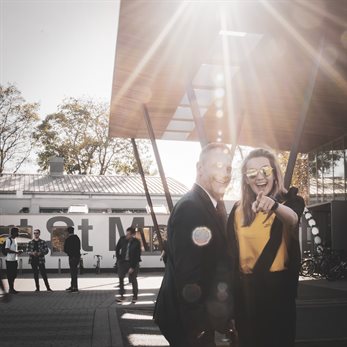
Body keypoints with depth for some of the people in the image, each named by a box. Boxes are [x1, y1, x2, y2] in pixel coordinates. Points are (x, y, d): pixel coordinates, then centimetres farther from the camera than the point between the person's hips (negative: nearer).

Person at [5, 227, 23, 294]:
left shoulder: (15, 239, 14)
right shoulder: (9, 239, -13)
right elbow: (7, 250, -20)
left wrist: (18, 252, 5)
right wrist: (16, 252, -20)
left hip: (15, 260, 9)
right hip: (10, 260, -9)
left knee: (14, 275, 12)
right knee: (10, 275, -2)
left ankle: (12, 288, 20)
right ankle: (11, 289, 4)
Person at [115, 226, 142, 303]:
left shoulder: (137, 242, -16)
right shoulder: (122, 239, -7)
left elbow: (137, 256, -15)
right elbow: (117, 249, 10)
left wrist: (132, 267, -16)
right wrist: (118, 258, 5)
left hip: (133, 262, -3)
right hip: (123, 261, 3)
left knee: (133, 280, 3)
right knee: (120, 278, 2)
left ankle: (135, 296, 18)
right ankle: (122, 295, 15)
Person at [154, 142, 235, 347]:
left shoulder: (216, 205, 7)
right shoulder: (190, 209, -24)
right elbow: (188, 276, -27)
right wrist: (199, 326, -22)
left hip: (204, 317, 9)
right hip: (193, 322, -9)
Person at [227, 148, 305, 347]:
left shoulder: (290, 200, -7)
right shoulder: (238, 210, 3)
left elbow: (293, 219, -31)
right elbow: (231, 251, 8)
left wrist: (274, 205, -53)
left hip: (278, 287, -3)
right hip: (246, 290, 3)